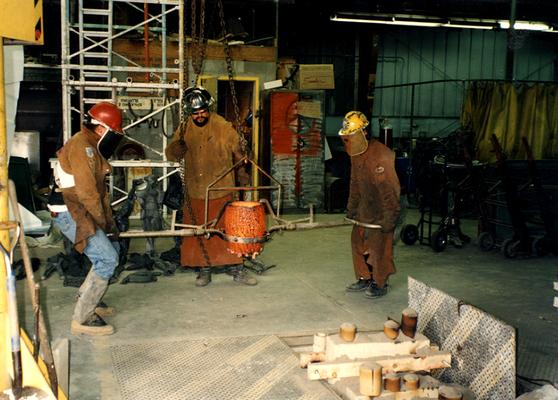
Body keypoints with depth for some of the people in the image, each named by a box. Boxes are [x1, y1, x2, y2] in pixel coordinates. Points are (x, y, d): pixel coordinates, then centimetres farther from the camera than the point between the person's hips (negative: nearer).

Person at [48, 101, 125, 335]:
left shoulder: (92, 147, 16)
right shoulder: (82, 145, -17)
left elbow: (99, 187, 16)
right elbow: (86, 190, -22)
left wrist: (108, 221, 10)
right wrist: (102, 221, -11)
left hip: (81, 212, 11)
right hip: (70, 213, -10)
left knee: (111, 249, 19)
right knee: (107, 259, -15)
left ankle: (88, 298, 30)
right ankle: (82, 319, -11)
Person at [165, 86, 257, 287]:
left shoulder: (224, 127, -4)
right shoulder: (184, 129, 3)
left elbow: (238, 155, 7)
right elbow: (171, 155, 3)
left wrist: (243, 178, 12)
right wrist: (179, 144, -18)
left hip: (221, 190, -2)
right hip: (195, 191, 2)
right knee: (199, 231, 9)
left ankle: (236, 269, 12)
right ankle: (204, 269, 22)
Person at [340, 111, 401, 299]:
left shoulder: (381, 155, -23)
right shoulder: (356, 154, 6)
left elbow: (390, 188, -22)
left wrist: (389, 218, -21)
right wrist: (351, 207, 19)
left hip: (380, 212, -9)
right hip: (364, 209, 9)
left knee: (379, 247, -1)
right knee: (358, 241, 14)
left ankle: (380, 284, 14)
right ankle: (364, 278, 29)